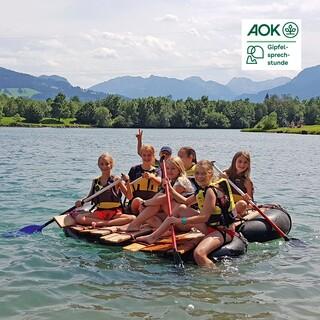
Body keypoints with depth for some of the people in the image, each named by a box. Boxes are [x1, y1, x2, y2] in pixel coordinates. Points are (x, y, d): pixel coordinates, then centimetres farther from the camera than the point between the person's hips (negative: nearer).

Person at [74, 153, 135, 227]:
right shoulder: (95, 181, 9)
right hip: (99, 213, 3)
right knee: (78, 218, -19)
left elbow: (129, 197, -4)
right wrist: (81, 202, 1)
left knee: (132, 218, -30)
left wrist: (127, 182, -17)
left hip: (115, 213, -3)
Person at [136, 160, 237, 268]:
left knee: (198, 254, -39)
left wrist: (180, 220, -25)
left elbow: (204, 217, -26)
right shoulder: (203, 190, 11)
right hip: (209, 226, 10)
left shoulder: (211, 191, -19)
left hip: (223, 230, -10)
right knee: (180, 209, 14)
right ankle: (153, 237, 20)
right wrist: (170, 189, 16)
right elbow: (186, 202, 26)